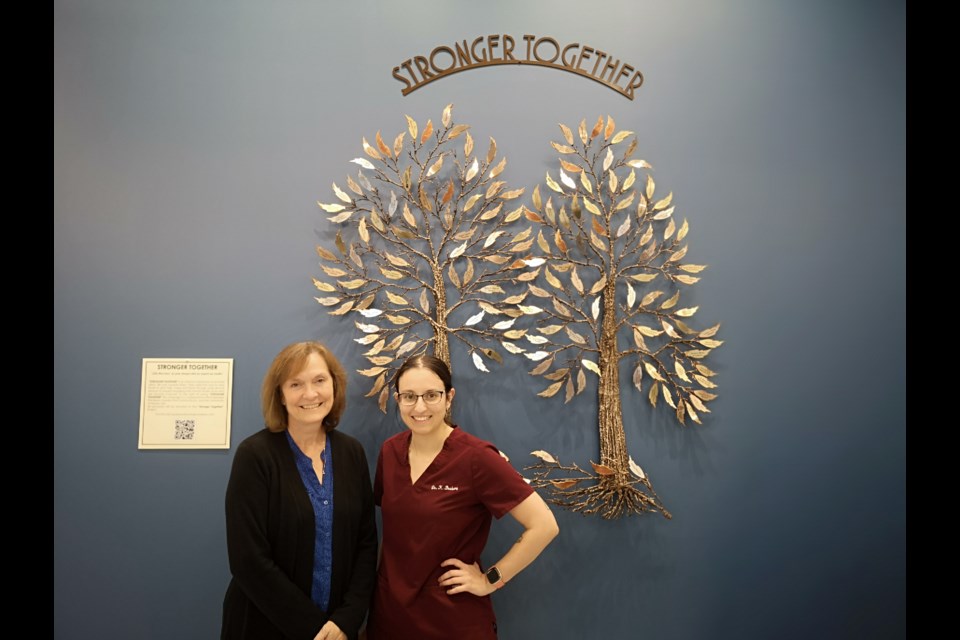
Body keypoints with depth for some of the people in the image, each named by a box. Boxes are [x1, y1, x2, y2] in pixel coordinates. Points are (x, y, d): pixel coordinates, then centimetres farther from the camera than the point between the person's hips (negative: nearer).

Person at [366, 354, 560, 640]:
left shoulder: (476, 457, -18)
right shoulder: (389, 451, -1)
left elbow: (544, 525, -19)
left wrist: (491, 579, -14)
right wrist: (376, 578, 8)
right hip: (389, 611, 5)